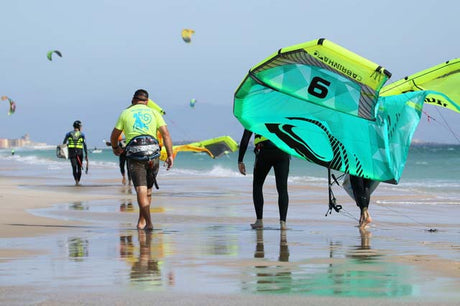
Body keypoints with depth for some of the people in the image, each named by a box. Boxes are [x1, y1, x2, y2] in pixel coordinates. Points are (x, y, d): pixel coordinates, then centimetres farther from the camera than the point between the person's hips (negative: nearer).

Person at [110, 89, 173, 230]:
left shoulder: (125, 113, 13)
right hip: (153, 153, 2)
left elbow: (114, 135, 17)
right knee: (148, 189, 17)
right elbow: (166, 134, 3)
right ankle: (141, 221, 24)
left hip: (134, 154, -2)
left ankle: (149, 223, -21)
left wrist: (115, 148, 38)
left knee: (141, 190, -8)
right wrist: (170, 155, 0)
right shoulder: (154, 113, 15)